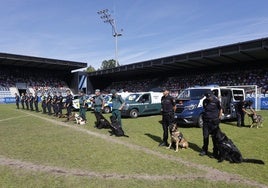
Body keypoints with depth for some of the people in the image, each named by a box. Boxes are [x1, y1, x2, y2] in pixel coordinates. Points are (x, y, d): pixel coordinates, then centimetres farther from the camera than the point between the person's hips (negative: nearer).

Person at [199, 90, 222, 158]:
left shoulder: (216, 101, -7)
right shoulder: (205, 101, 5)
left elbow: (220, 109, 3)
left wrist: (219, 118, -2)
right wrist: (204, 116, 12)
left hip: (214, 121, -4)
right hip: (206, 121, 4)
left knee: (214, 137, 1)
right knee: (205, 136, 10)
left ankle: (215, 153, 11)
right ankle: (204, 150, 24)